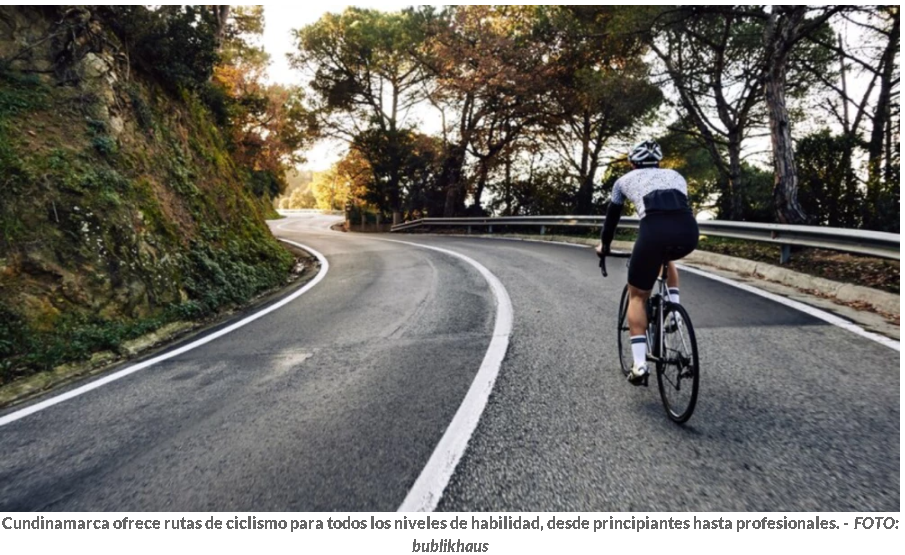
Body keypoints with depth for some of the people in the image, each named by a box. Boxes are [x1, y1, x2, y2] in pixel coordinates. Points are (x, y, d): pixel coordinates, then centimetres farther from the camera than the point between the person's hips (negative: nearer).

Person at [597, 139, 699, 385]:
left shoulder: (625, 180, 28)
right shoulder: (676, 176, 34)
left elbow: (612, 216, 36)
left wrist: (604, 246, 53)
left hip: (654, 230, -3)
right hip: (689, 232, 3)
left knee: (637, 296, 16)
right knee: (667, 258, 41)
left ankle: (639, 364, 7)